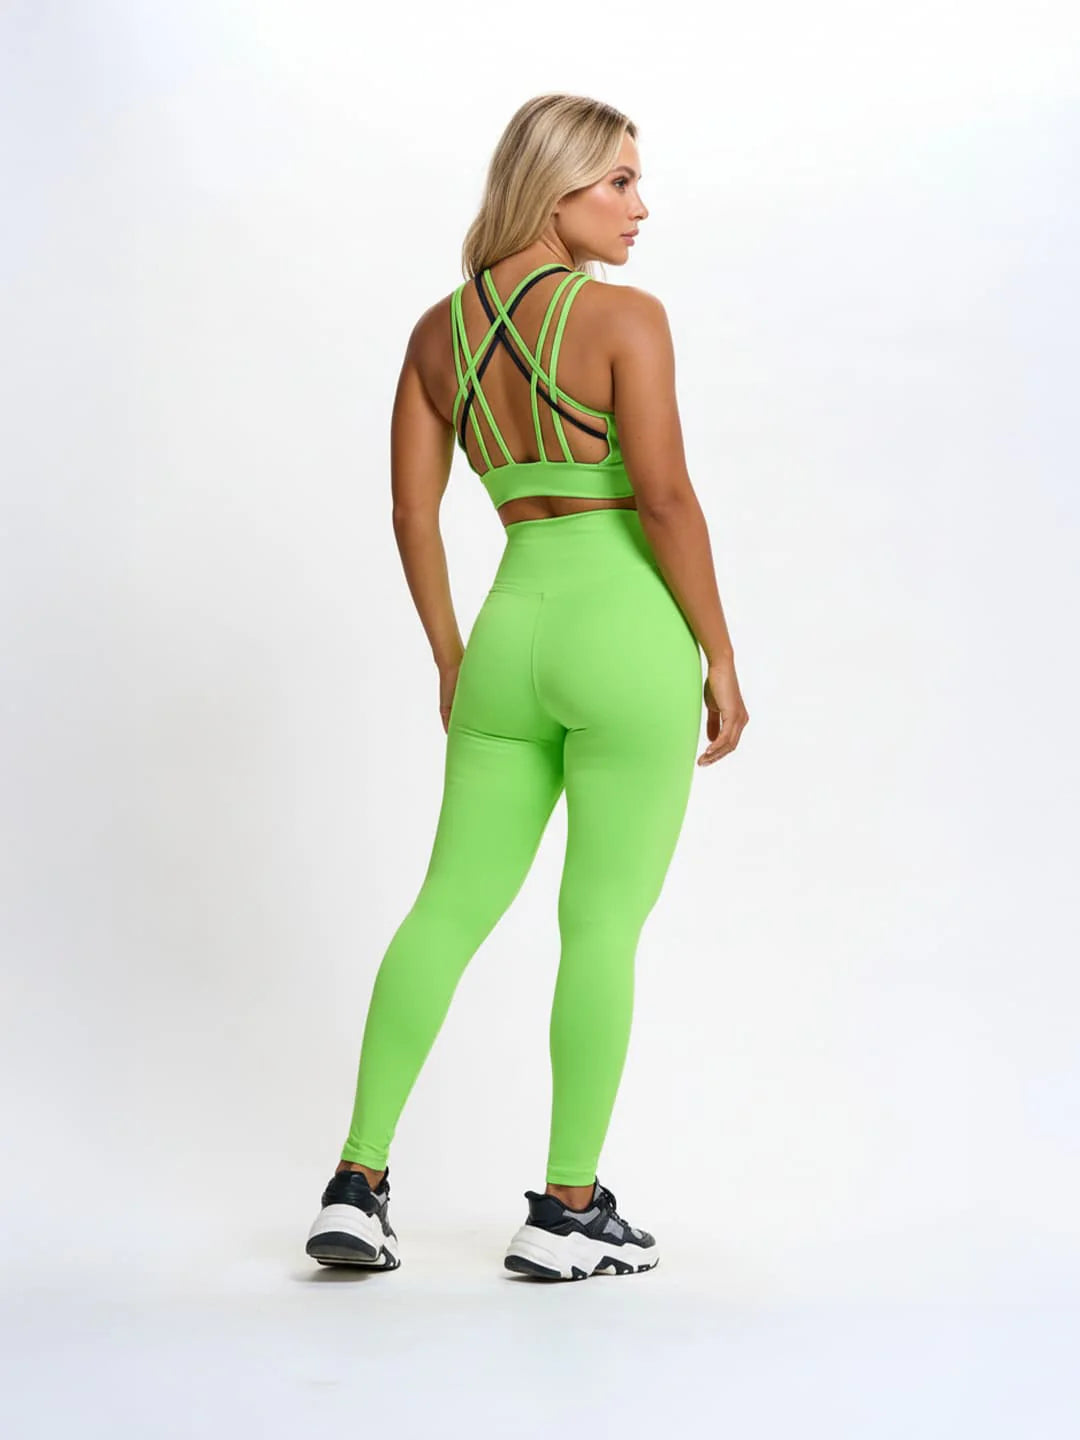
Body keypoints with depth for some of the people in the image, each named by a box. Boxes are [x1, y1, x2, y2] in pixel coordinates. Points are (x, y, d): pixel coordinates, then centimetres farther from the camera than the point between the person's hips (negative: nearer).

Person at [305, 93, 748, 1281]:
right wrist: (722, 660, -7)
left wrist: (451, 661, 19)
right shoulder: (624, 315, -9)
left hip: (511, 635, 5)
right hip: (628, 633, -5)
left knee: (450, 908, 10)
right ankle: (567, 1211, 10)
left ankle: (357, 1187, 7)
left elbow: (411, 509, 10)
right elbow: (663, 496, -15)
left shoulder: (439, 327, 9)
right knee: (603, 927, 3)